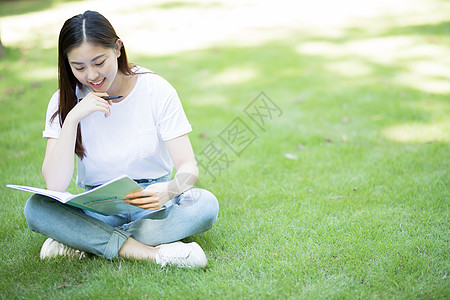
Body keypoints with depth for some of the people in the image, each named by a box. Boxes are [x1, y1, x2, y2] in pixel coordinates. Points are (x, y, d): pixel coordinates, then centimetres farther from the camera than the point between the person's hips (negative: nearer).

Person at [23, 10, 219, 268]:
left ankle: (82, 241, -22)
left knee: (206, 204, -30)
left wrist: (169, 190, -35)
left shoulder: (156, 90, -9)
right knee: (36, 208, -26)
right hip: (98, 210, 1)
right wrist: (72, 118, -24)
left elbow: (189, 167, -12)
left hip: (152, 206, 0)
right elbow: (55, 185, -15)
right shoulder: (65, 101, -5)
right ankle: (149, 253, -32)